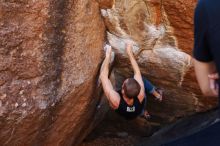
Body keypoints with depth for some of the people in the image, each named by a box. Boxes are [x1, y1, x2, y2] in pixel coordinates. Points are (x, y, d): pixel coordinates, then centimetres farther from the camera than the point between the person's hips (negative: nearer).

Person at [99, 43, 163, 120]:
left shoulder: (116, 100, -49)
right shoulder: (140, 95, -44)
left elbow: (103, 76, -39)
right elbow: (137, 72, -27)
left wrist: (108, 56, -29)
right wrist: (129, 52, -20)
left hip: (124, 114, 0)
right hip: (139, 112, 0)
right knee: (141, 78, 4)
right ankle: (157, 94, 30)